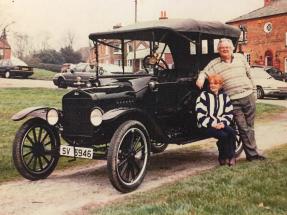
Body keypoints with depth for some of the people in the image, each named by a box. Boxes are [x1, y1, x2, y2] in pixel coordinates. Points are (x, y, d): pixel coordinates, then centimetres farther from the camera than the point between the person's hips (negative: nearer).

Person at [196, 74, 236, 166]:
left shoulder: (224, 96, 12)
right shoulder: (204, 96, -2)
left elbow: (229, 114, 10)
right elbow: (200, 115, -9)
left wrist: (223, 123, -9)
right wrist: (213, 124, -16)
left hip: (221, 124, 4)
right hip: (207, 125, -4)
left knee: (232, 132, -24)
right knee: (223, 135, -28)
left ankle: (231, 156, -13)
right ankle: (222, 157, -7)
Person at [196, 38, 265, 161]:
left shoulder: (240, 58, 10)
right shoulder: (214, 64, 2)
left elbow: (249, 75, 16)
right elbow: (204, 73, 2)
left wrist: (254, 91, 15)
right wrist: (201, 78, -22)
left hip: (248, 96, 3)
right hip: (233, 101, -3)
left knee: (250, 127, 9)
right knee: (243, 128, -2)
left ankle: (252, 153, 18)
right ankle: (252, 154, 6)